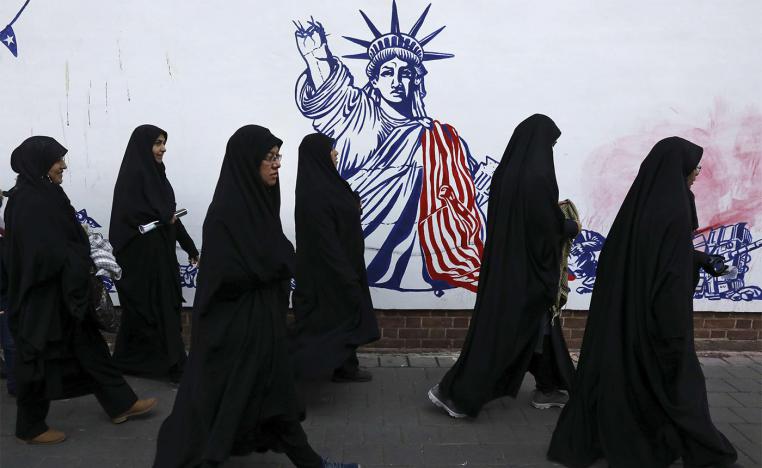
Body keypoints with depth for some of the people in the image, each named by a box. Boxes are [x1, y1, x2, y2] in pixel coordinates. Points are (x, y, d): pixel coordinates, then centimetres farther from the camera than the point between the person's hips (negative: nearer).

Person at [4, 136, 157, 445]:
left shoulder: (45, 195, 7)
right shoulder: (27, 202, -21)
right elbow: (45, 253, -26)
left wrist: (82, 263, 2)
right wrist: (82, 267, -13)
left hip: (62, 290, 9)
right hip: (42, 295, -9)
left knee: (88, 344, 13)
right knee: (39, 360, 6)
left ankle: (121, 404, 23)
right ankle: (30, 428, 23)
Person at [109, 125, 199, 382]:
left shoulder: (157, 174, 12)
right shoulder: (132, 175, -11)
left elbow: (170, 214, 17)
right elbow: (127, 213, -22)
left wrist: (190, 246, 17)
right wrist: (162, 217, -10)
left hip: (163, 252, 8)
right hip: (140, 255, -8)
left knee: (166, 306, 9)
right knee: (146, 310, 1)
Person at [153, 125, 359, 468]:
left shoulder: (262, 201, 5)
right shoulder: (226, 210, -21)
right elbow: (225, 274, -26)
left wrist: (278, 261, -5)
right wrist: (279, 261, -14)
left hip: (264, 318, 9)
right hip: (232, 326, -9)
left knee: (276, 393, 19)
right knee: (219, 401, 3)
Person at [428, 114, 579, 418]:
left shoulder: (505, 171, 5)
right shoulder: (538, 176, -20)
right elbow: (547, 226, -18)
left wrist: (553, 210, 21)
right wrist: (571, 227, 2)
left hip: (504, 261, 9)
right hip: (528, 267, -8)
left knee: (524, 325, 18)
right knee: (502, 330, -1)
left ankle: (547, 389, 30)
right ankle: (456, 394, 2)